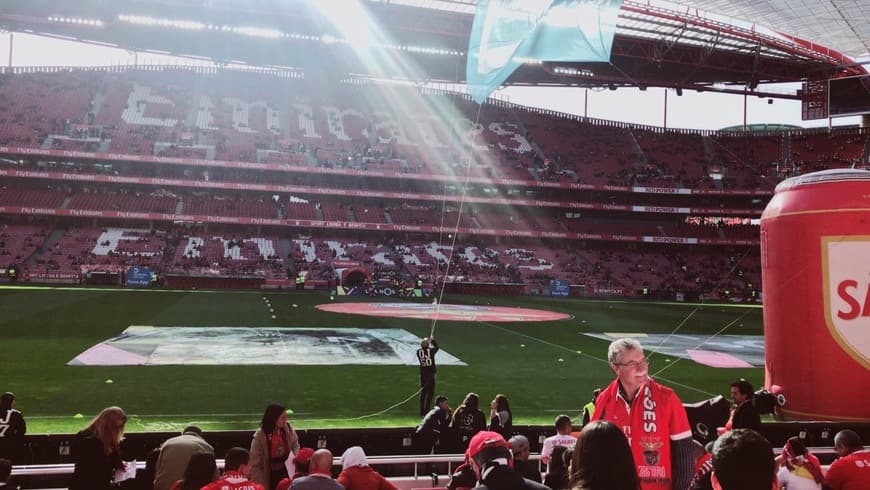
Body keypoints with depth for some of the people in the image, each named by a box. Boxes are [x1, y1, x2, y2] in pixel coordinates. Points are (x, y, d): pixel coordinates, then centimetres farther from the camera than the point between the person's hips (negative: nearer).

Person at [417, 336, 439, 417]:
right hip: (430, 374, -4)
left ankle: (422, 412, 16)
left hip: (422, 374, 4)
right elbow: (436, 347, 9)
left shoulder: (418, 351, -5)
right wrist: (433, 340, 25)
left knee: (423, 393, 13)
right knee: (430, 393, 2)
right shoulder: (431, 350, -11)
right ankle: (426, 411, -3)